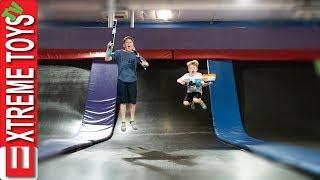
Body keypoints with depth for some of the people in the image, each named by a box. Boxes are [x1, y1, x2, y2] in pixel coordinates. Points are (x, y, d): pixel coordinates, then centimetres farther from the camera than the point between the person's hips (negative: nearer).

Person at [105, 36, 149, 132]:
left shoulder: (136, 54, 5)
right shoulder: (119, 53, 2)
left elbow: (145, 64, -1)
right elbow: (107, 59, -4)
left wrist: (144, 63, -24)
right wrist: (108, 48, -19)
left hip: (132, 80, 2)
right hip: (122, 80, -1)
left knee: (133, 101, 8)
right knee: (123, 102, 4)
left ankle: (132, 121, 24)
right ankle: (123, 122, 15)